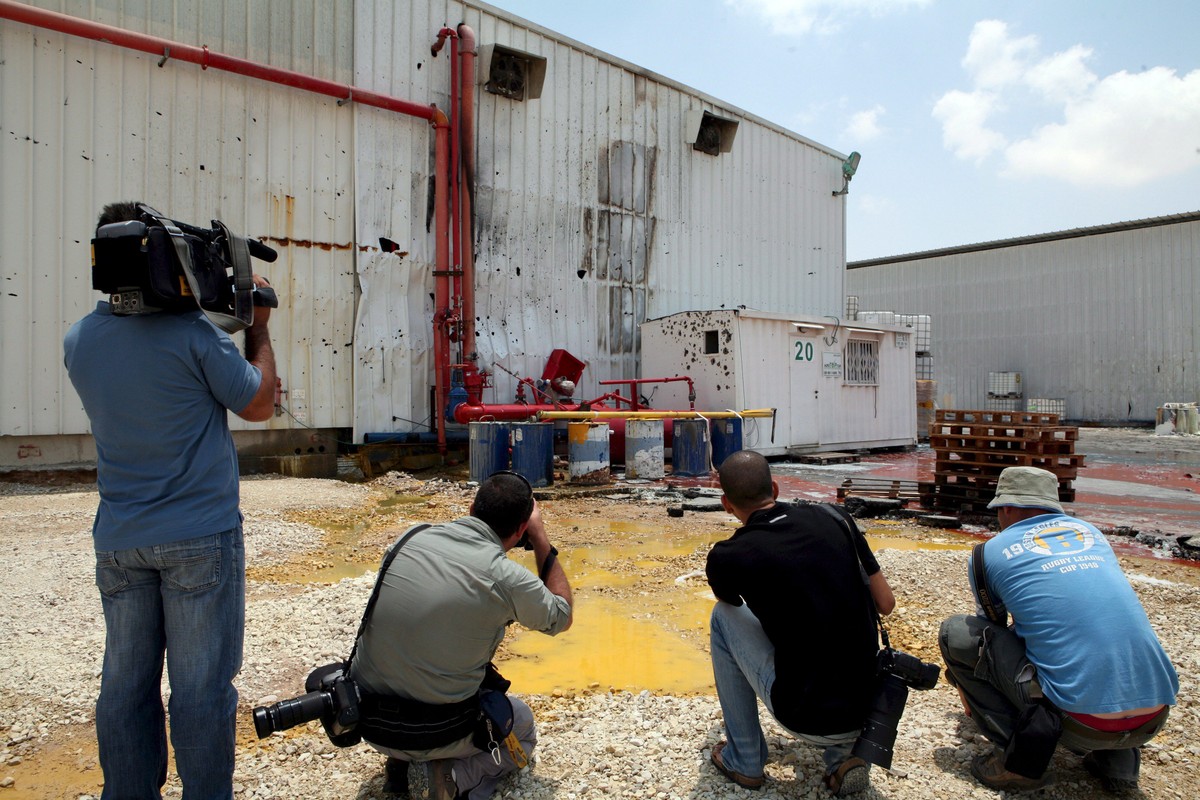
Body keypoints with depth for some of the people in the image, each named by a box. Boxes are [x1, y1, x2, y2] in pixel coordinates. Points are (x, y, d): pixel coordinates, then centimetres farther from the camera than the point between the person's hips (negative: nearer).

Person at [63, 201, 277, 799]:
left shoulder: (78, 341, 3)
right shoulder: (193, 333, -16)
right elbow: (258, 404, -6)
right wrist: (258, 328, 5)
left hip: (118, 542, 6)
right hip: (199, 539, -5)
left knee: (125, 684, 17)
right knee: (200, 688, 6)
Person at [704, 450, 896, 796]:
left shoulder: (727, 556, -9)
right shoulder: (835, 517, -1)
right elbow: (886, 604, 6)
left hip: (807, 719, -4)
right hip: (867, 710, 5)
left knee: (723, 616, 12)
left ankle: (744, 760, 19)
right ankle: (843, 755, 16)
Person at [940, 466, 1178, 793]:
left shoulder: (989, 551, 4)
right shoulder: (1090, 531, 18)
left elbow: (992, 623, 22)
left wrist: (969, 684, 43)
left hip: (1082, 725, -6)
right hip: (1155, 719, 6)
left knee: (956, 633, 7)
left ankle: (1022, 759, 3)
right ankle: (1117, 758, 18)